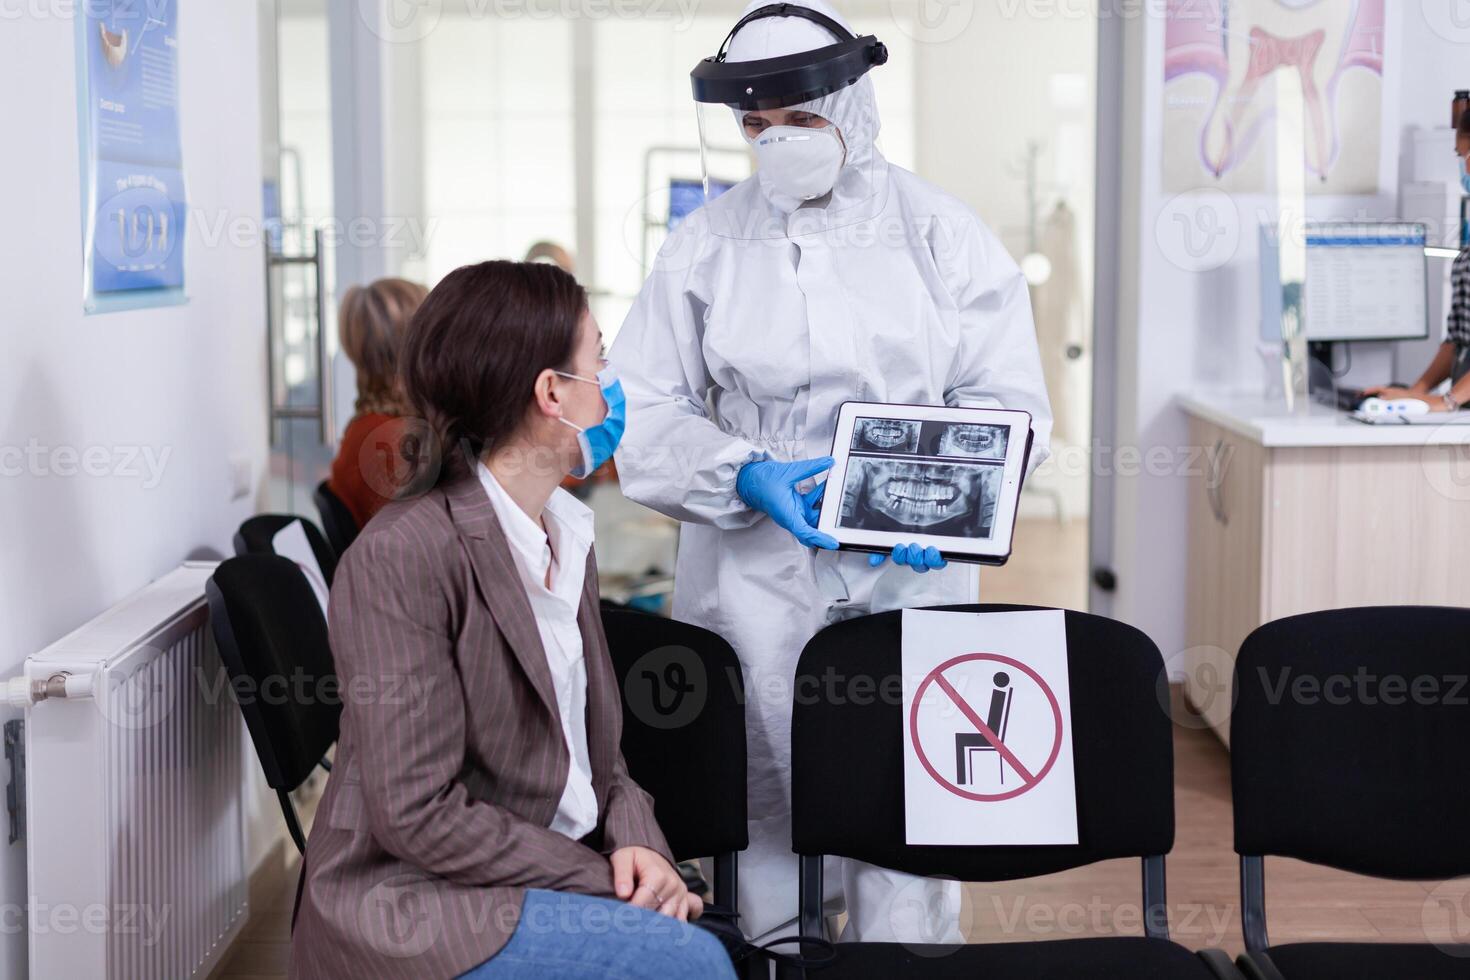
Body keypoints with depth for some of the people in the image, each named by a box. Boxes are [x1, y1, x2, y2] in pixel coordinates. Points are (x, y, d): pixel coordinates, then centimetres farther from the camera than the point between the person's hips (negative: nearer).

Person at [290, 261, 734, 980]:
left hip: (555, 873, 8)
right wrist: (602, 881, -17)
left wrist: (636, 841, -6)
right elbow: (418, 813, -19)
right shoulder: (402, 555, -16)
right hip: (411, 901, -7)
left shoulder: (568, 542, 12)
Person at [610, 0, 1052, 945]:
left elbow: (1010, 401, 3)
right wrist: (744, 476, -15)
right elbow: (642, 410, 3)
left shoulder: (942, 234, 6)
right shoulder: (705, 244, 7)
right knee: (764, 799, 4)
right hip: (752, 573, 1)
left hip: (909, 570, -1)